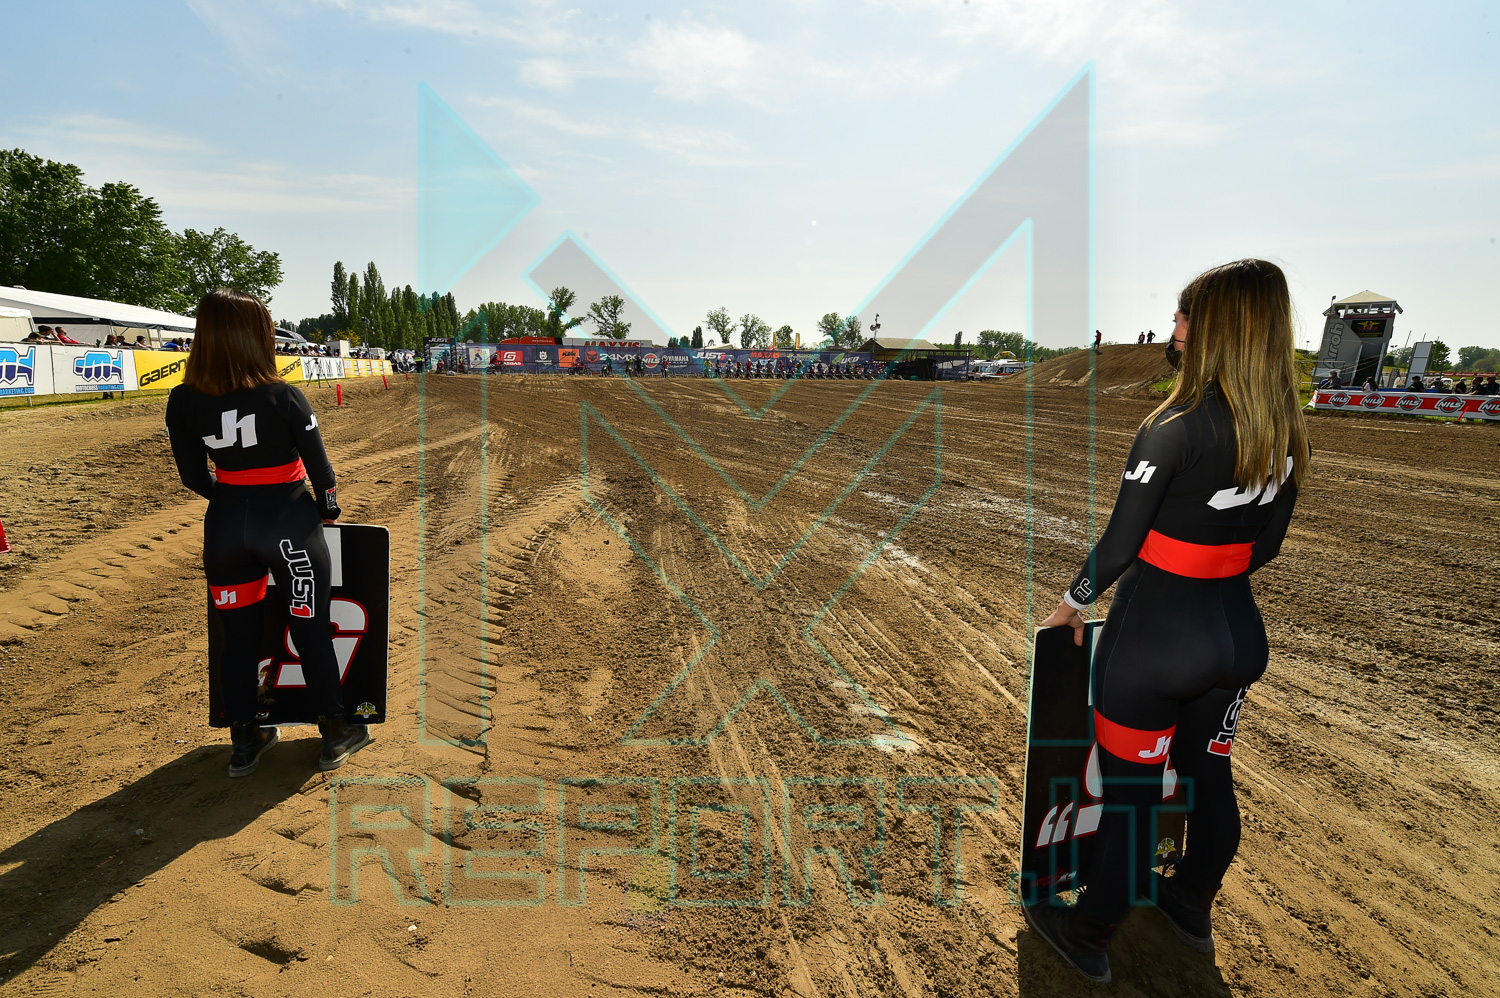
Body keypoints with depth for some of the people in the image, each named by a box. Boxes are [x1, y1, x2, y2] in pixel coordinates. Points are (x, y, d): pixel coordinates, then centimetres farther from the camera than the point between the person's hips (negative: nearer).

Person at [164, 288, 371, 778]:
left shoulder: (183, 401, -6)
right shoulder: (283, 396, -16)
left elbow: (193, 476, 3)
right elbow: (318, 466, -10)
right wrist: (328, 510, 8)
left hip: (225, 523, 3)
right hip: (290, 521, -3)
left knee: (238, 636, 15)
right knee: (311, 631, 10)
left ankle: (244, 742, 28)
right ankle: (334, 735, 23)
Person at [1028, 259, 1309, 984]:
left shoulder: (1175, 428, -21)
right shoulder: (1288, 433, 0)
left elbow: (1118, 544, -16)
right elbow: (1265, 547, 9)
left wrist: (1072, 604, 0)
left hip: (1154, 633, -7)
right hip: (1239, 631, 7)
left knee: (1130, 791, 7)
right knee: (1209, 777, 22)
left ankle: (1088, 936, 26)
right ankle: (1192, 909, 44)